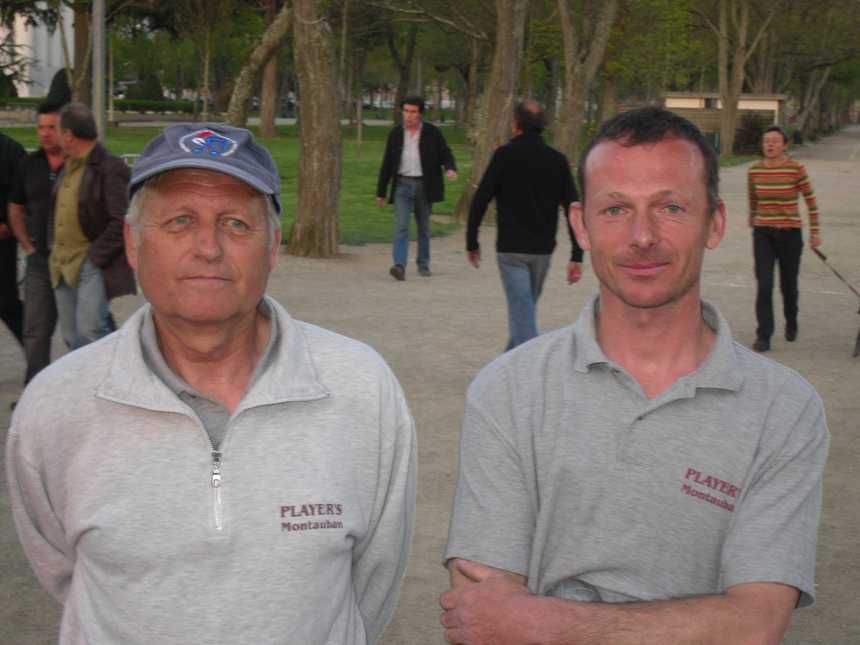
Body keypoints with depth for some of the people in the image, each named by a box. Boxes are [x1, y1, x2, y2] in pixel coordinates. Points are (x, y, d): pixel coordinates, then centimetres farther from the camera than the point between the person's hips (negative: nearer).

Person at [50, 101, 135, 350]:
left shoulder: (110, 168, -12)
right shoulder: (68, 166, 14)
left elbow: (121, 222, -16)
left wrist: (96, 256, -16)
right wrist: (53, 245, 18)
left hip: (92, 264, -8)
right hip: (62, 265, 8)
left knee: (89, 332, -17)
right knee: (71, 338, 10)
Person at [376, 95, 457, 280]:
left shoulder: (432, 133, 1)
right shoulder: (395, 133, 6)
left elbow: (446, 154, 2)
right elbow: (387, 163, 9)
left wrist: (451, 168, -22)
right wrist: (381, 192, 8)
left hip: (424, 186, 0)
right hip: (402, 184, 0)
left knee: (424, 228, 10)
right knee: (401, 227, -13)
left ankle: (423, 265, 23)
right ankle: (399, 266, -22)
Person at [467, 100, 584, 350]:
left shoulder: (505, 155, -7)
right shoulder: (557, 160, 3)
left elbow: (480, 201, -9)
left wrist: (471, 242, 1)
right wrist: (576, 256, 0)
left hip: (511, 249, -4)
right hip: (543, 250, 5)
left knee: (522, 311, -6)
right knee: (526, 307, 21)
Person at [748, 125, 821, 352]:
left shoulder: (796, 169, -9)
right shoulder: (754, 171, -1)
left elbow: (811, 200, -1)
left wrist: (815, 232, -1)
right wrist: (752, 225, 27)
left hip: (790, 233, -1)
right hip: (763, 234, 1)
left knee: (788, 285, 11)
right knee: (764, 286, -9)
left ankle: (791, 323, 39)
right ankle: (763, 337, -6)